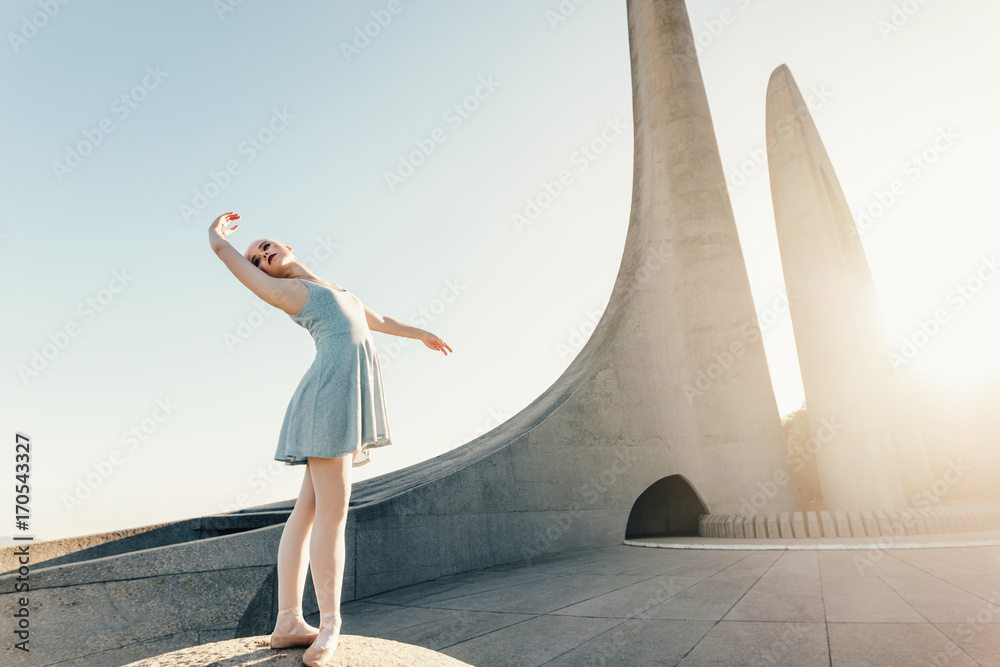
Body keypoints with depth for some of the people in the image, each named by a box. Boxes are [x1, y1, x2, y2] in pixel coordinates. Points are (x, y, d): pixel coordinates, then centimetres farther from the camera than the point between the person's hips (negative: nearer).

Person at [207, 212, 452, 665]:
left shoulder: (336, 291, 30)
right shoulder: (285, 290, 9)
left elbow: (378, 321, 42)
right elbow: (221, 246, 12)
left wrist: (422, 334, 51)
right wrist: (217, 228, 37)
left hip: (348, 399, 7)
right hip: (330, 393, -7)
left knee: (309, 510, 6)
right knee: (332, 512, -8)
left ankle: (288, 622, 11)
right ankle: (330, 622, 3)